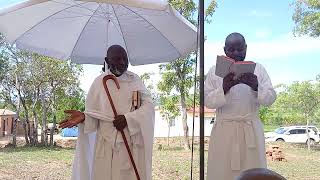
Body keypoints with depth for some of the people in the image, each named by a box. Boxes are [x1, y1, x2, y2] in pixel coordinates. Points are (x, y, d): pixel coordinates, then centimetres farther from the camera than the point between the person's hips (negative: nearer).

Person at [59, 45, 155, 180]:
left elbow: (148, 105, 0)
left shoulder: (135, 80, 6)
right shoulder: (99, 82, 4)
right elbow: (93, 113, 5)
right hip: (107, 143, 0)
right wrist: (83, 117, -17)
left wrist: (127, 118, -14)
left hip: (132, 142, 0)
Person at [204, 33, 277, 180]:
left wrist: (256, 86, -19)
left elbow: (270, 98, 1)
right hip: (224, 130, 0)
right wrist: (224, 89, -19)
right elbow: (207, 101, -1)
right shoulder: (214, 71, 6)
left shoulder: (258, 69, 8)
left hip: (251, 130, 1)